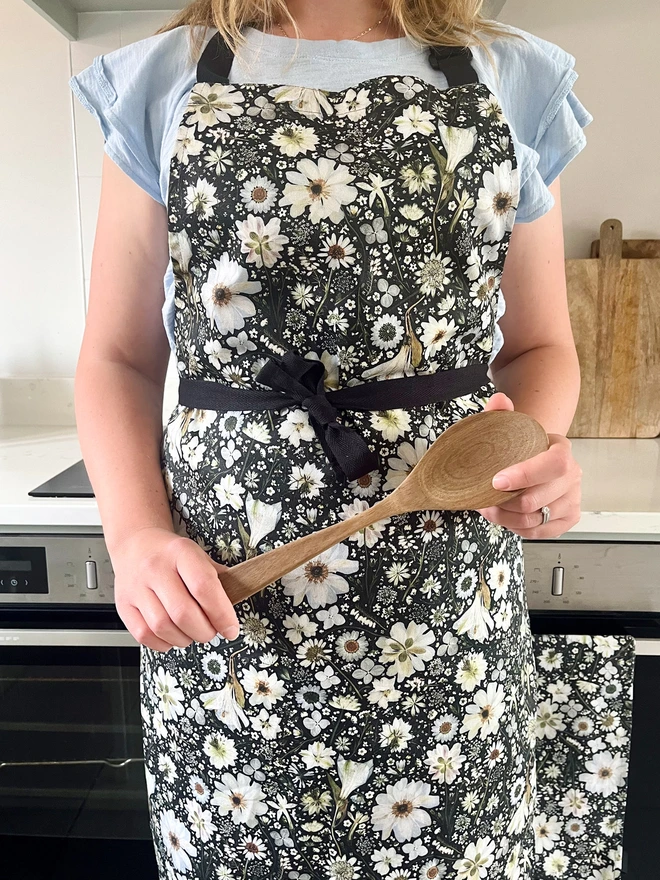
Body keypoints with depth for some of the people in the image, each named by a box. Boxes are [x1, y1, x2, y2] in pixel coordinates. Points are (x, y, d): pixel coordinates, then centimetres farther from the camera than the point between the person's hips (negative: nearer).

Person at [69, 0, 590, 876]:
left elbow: (539, 345, 13)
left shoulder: (515, 78, 9)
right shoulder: (161, 80, 7)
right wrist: (137, 535, -10)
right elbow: (120, 358, 6)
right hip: (223, 590, 1)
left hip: (448, 583, 1)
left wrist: (540, 445, -8)